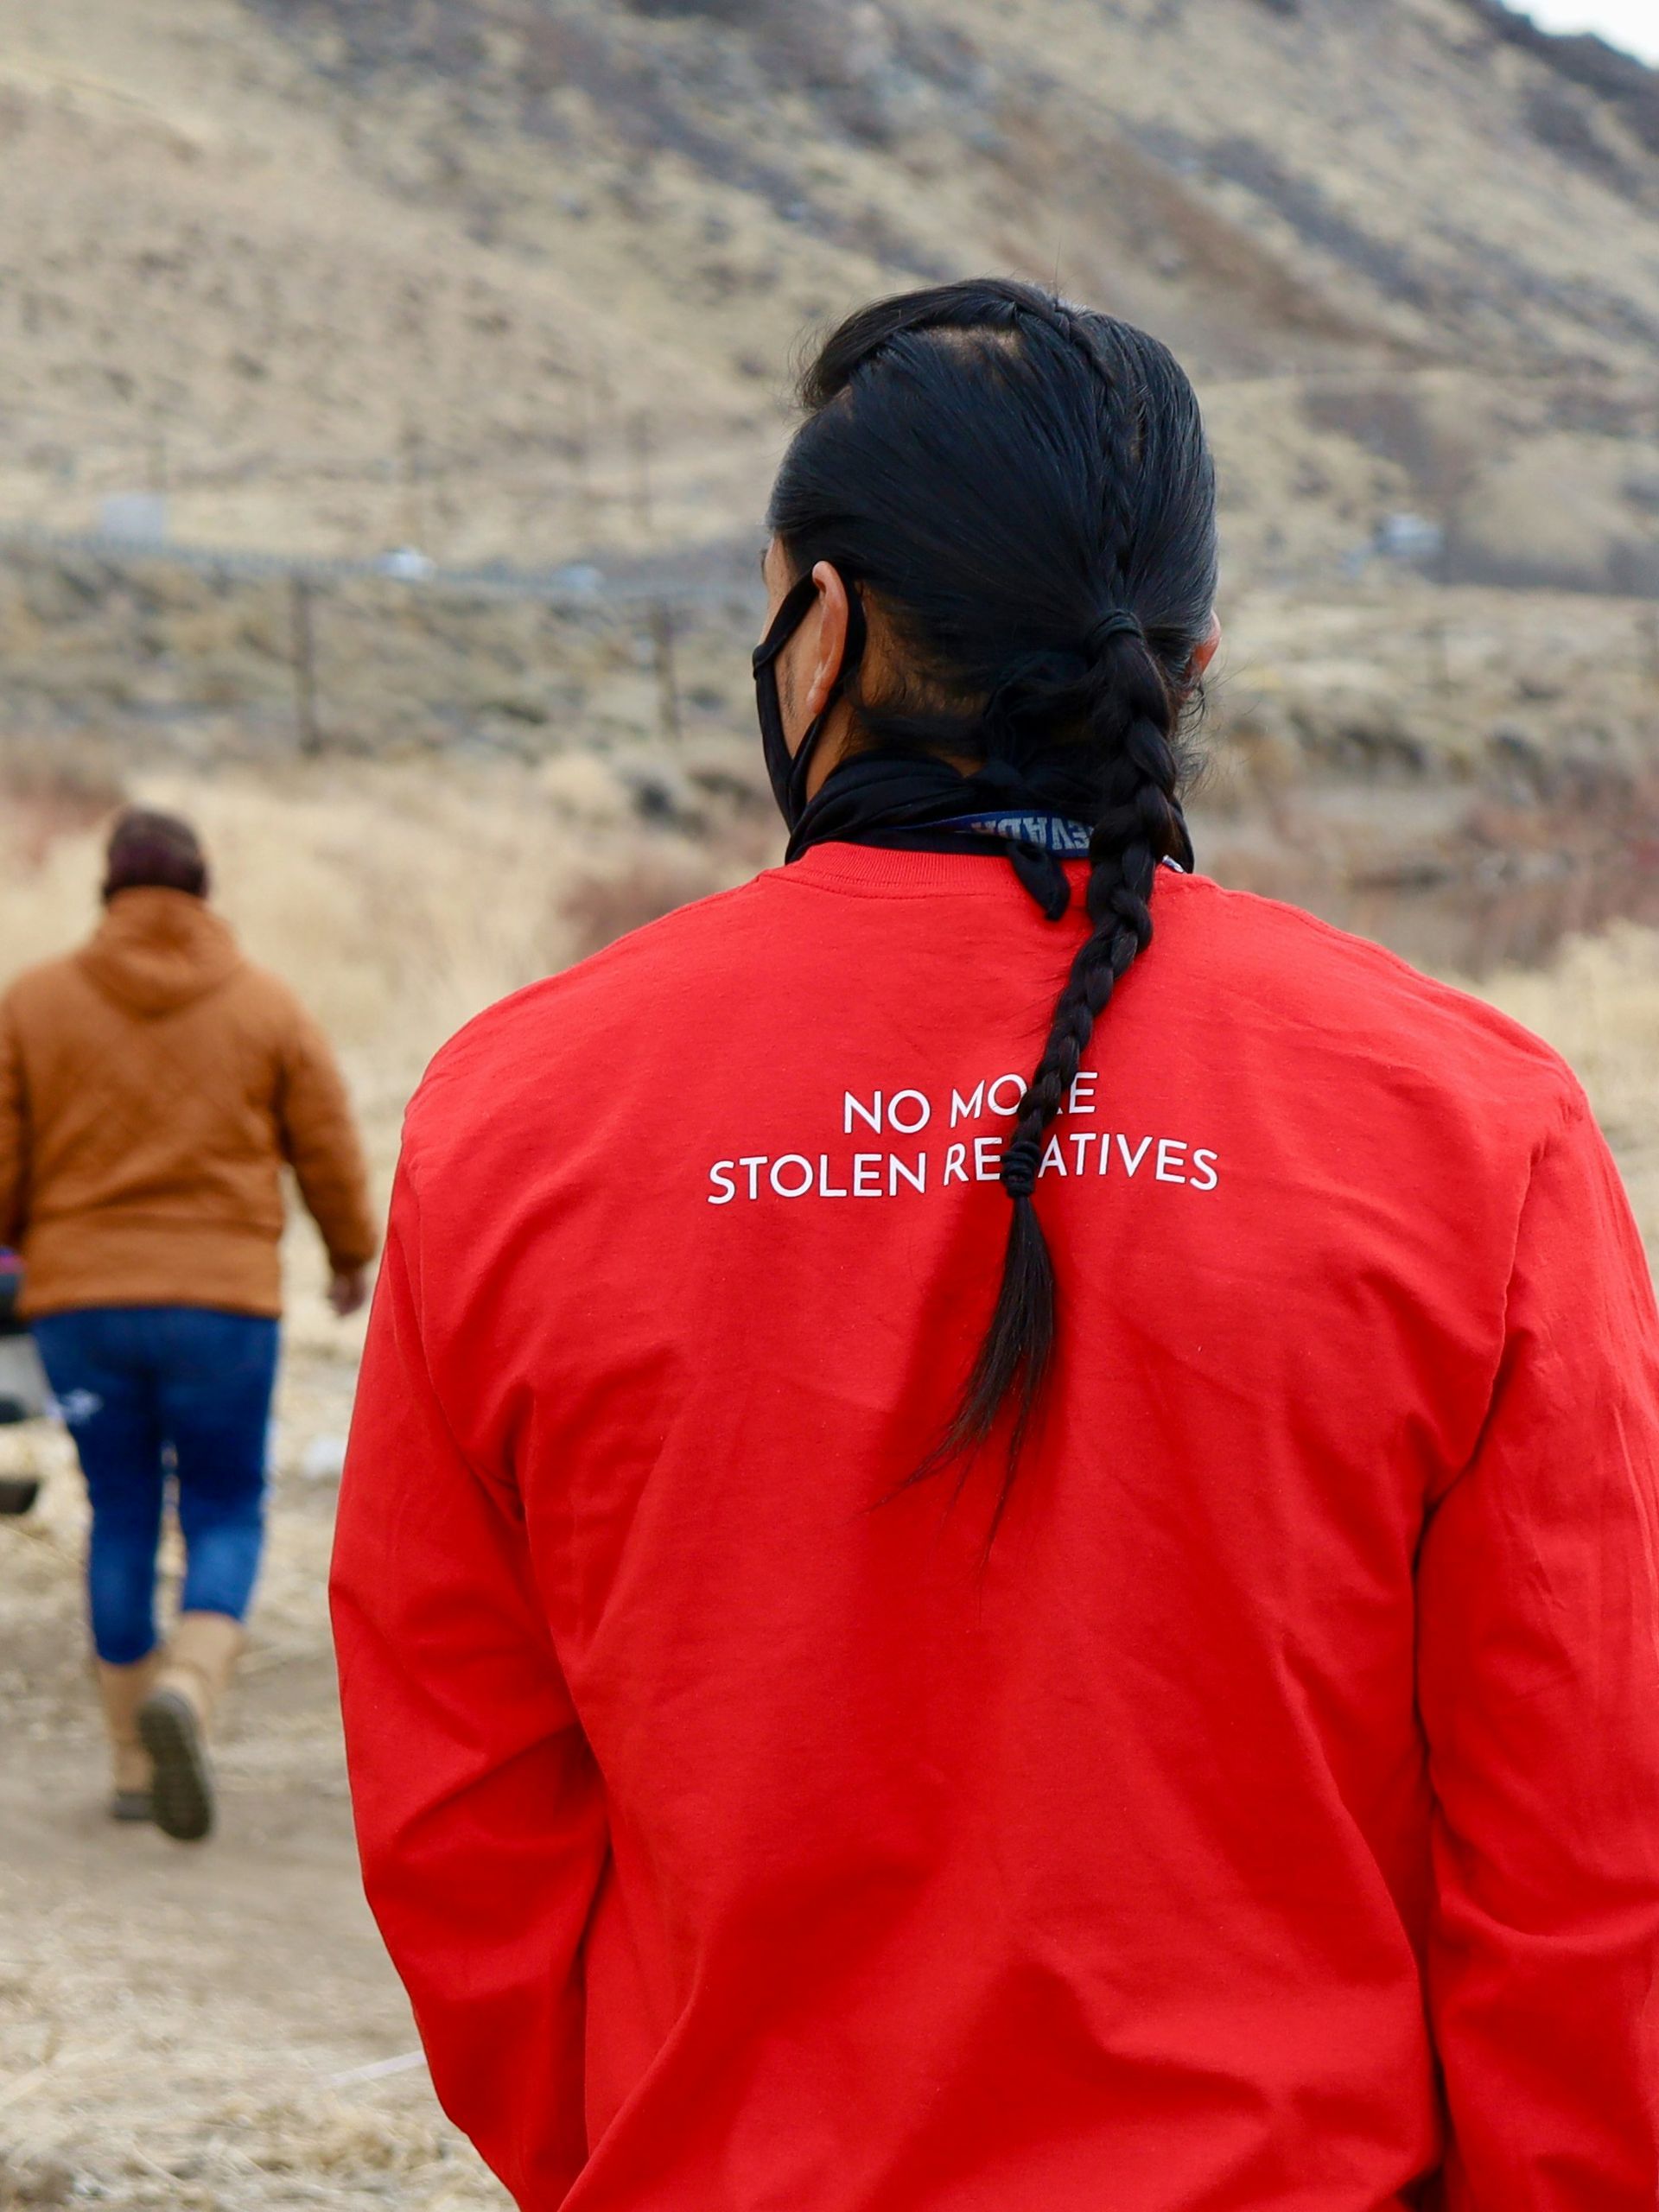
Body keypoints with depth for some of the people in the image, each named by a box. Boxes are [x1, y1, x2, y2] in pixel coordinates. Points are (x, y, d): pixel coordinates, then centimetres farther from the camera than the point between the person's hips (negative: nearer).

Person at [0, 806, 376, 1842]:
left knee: (122, 1520, 12)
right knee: (226, 1516, 7)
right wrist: (352, 1256, 22)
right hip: (223, 1299, -1)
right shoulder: (269, 1006, 2)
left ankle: (134, 1762, 13)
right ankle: (187, 1689, -21)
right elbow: (330, 1152, 5)